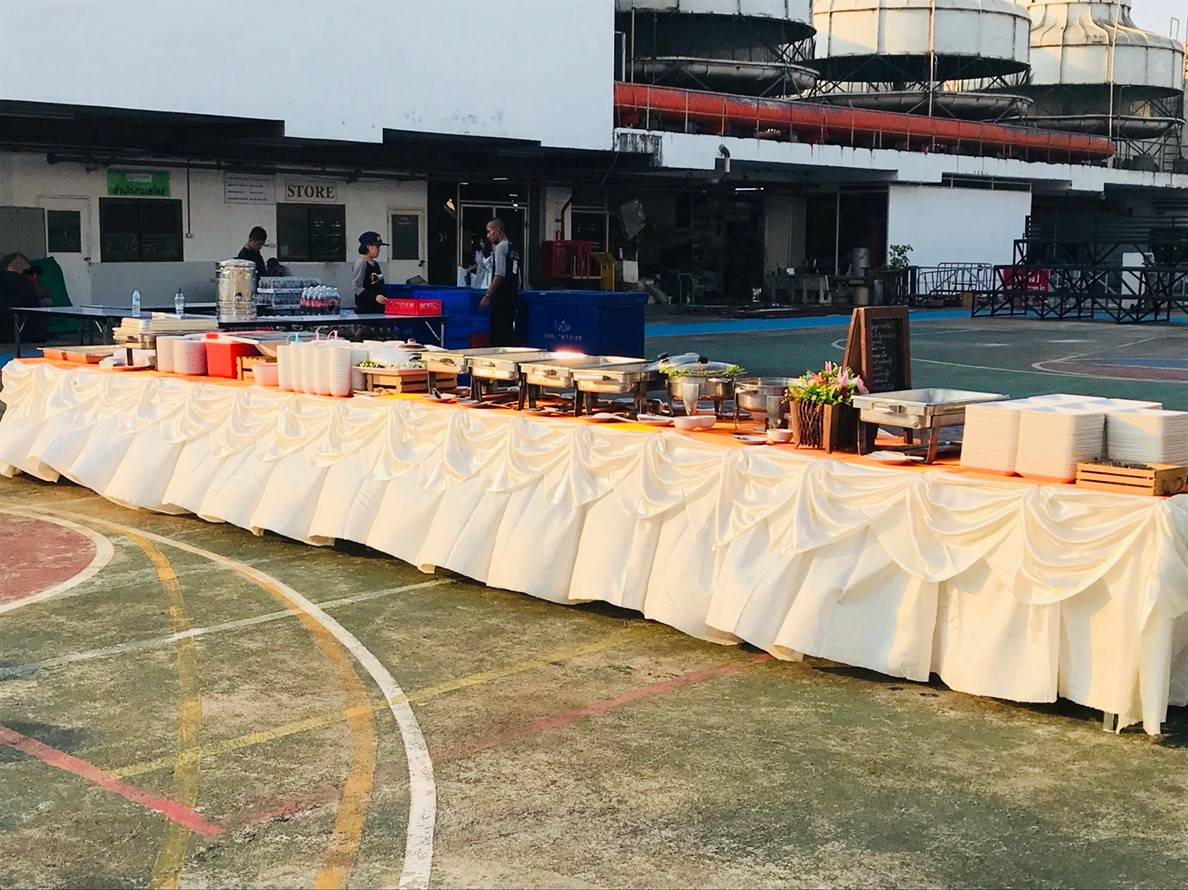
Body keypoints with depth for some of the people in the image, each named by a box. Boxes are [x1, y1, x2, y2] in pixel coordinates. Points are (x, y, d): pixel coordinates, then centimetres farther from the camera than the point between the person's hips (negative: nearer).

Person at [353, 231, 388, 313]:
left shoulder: (376, 264, 15)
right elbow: (357, 288, -14)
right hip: (365, 308, -8)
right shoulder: (361, 263, -8)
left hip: (379, 307, 8)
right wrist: (374, 297, -24)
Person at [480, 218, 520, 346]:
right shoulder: (514, 249, 18)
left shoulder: (500, 247, -7)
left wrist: (487, 296, -17)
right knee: (509, 335, 8)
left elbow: (499, 275, -16)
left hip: (501, 299, -9)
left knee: (498, 337, -9)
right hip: (513, 298, 9)